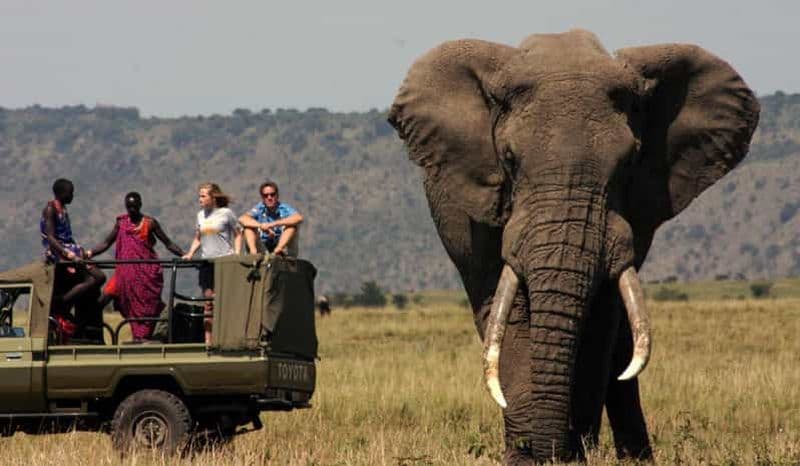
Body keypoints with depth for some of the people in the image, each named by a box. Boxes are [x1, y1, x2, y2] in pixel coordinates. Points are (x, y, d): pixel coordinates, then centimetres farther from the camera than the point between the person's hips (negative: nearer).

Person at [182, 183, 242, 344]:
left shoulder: (226, 213, -2)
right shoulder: (200, 215, 13)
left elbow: (238, 234, 3)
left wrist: (237, 254, -8)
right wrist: (190, 253, 5)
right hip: (206, 262, 5)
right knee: (208, 301, 3)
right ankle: (208, 339, 5)